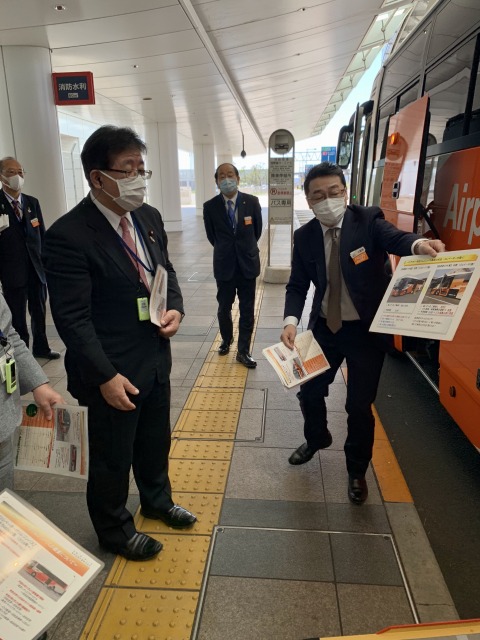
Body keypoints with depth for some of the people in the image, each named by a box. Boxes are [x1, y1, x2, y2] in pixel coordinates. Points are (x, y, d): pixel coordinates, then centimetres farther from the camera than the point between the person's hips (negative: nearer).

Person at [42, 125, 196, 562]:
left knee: (156, 442, 26)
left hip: (156, 358, 7)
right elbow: (72, 317, -21)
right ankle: (114, 529, 44)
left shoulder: (149, 218, 1)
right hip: (114, 372, -7)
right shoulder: (68, 235, -21)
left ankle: (157, 500, 55)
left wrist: (176, 308, -6)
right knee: (112, 458, 16)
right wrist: (105, 376, -23)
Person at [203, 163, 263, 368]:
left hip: (248, 263, 0)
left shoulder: (252, 202, -6)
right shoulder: (210, 206, -8)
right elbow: (211, 236, 7)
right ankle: (226, 340, 40)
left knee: (247, 311, 5)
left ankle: (243, 351, 18)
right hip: (224, 265, 0)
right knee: (224, 308, 13)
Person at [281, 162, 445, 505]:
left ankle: (357, 471, 32)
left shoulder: (368, 219, -11)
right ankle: (317, 438, 49)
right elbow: (298, 285, -2)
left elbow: (394, 238, -31)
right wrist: (291, 321, -20)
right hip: (324, 327, 4)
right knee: (309, 390, 15)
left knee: (359, 405, 5)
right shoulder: (304, 236, -2)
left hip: (366, 329, -3)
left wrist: (419, 244, -55)